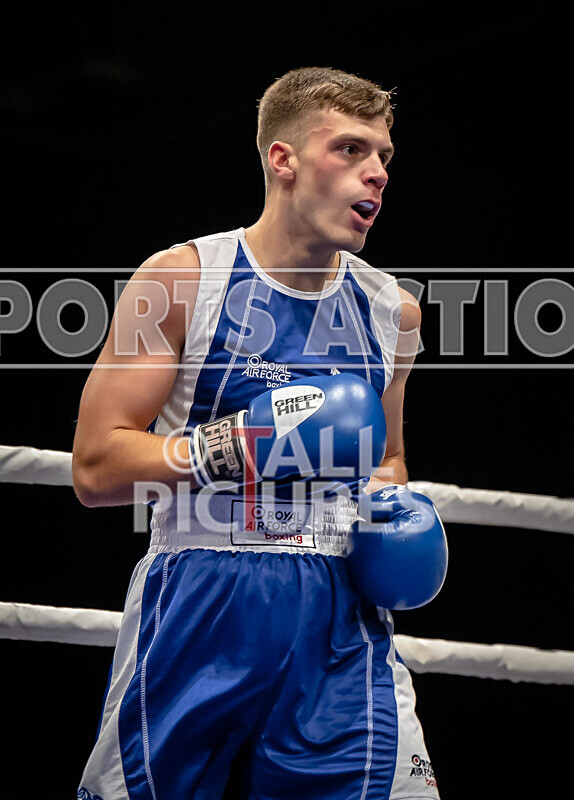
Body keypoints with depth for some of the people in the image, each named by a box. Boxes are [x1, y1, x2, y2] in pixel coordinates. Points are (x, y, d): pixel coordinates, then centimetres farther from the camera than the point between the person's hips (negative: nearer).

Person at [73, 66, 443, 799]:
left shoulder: (390, 310, 12)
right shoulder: (180, 279, -3)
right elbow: (94, 469, -7)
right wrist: (244, 443, -19)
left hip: (338, 615, 3)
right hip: (197, 610, -3)